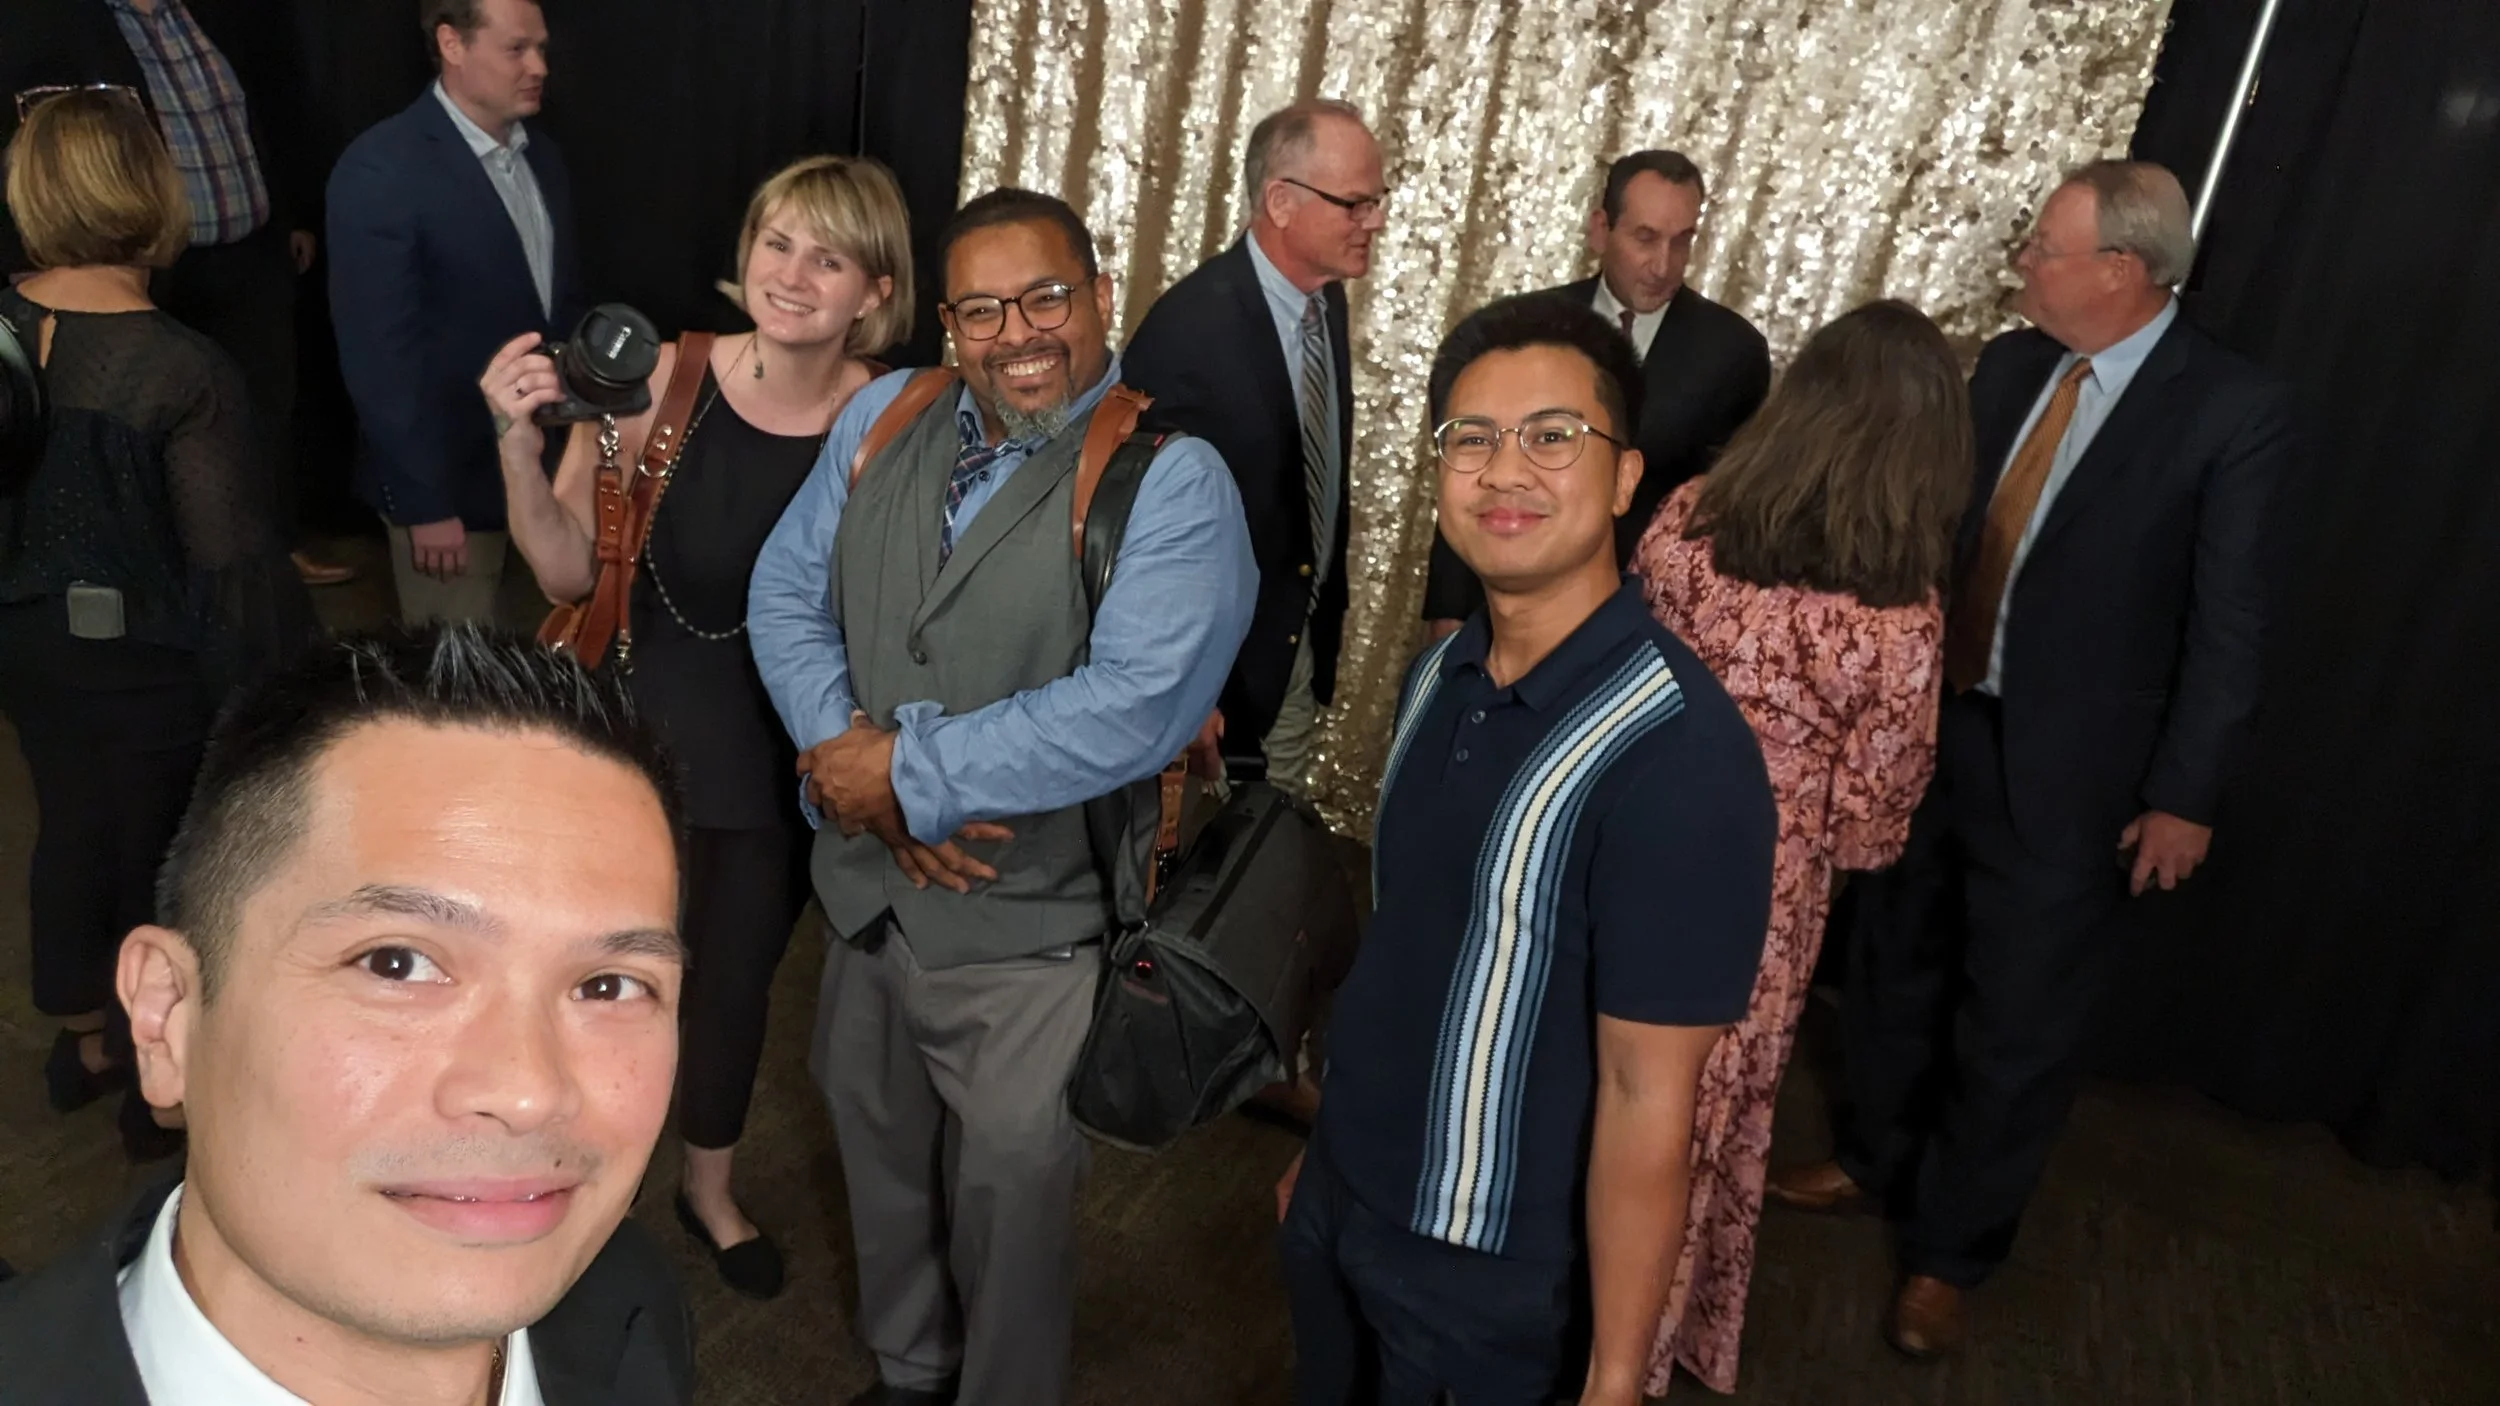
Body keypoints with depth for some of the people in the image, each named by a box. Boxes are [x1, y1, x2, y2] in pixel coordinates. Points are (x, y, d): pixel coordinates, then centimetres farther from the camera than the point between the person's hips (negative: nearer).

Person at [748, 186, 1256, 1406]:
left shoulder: (1172, 481, -18)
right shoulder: (882, 417, 2)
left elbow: (1131, 711, -27)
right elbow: (786, 595, 3)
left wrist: (908, 776, -21)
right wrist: (854, 760, -14)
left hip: (1030, 931, -6)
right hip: (868, 893, 6)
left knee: (1007, 1204, 12)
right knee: (881, 1170, 26)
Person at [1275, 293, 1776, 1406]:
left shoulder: (1680, 752, -26)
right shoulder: (1435, 679, -3)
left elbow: (1648, 1100, -23)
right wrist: (1326, 1149, 13)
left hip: (1490, 1280, -6)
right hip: (1337, 1207, 6)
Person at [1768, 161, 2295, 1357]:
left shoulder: (2230, 409, -13)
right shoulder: (2009, 364, 2)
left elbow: (2227, 620, -11)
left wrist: (2183, 796, -11)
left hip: (2063, 766, -5)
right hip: (1929, 722, 5)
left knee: (2017, 1025, 9)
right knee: (1894, 966, 20)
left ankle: (1949, 1251, 28)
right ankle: (1876, 1159, 43)